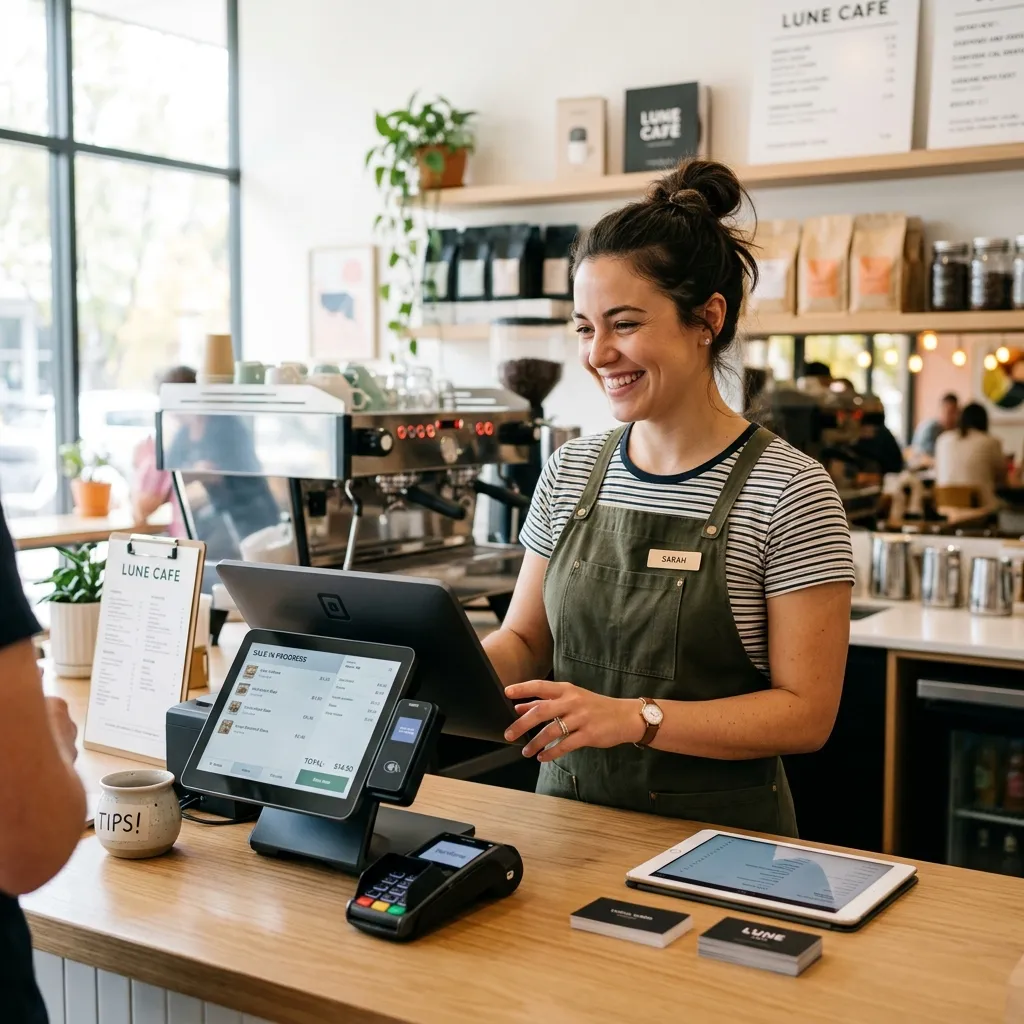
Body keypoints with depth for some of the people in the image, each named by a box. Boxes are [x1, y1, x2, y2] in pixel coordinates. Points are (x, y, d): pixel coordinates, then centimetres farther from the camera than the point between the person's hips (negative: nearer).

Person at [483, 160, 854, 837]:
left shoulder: (791, 491, -9)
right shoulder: (571, 471, 7)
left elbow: (806, 712, -10)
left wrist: (634, 717, -22)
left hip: (720, 832, -3)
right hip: (569, 812, 4)